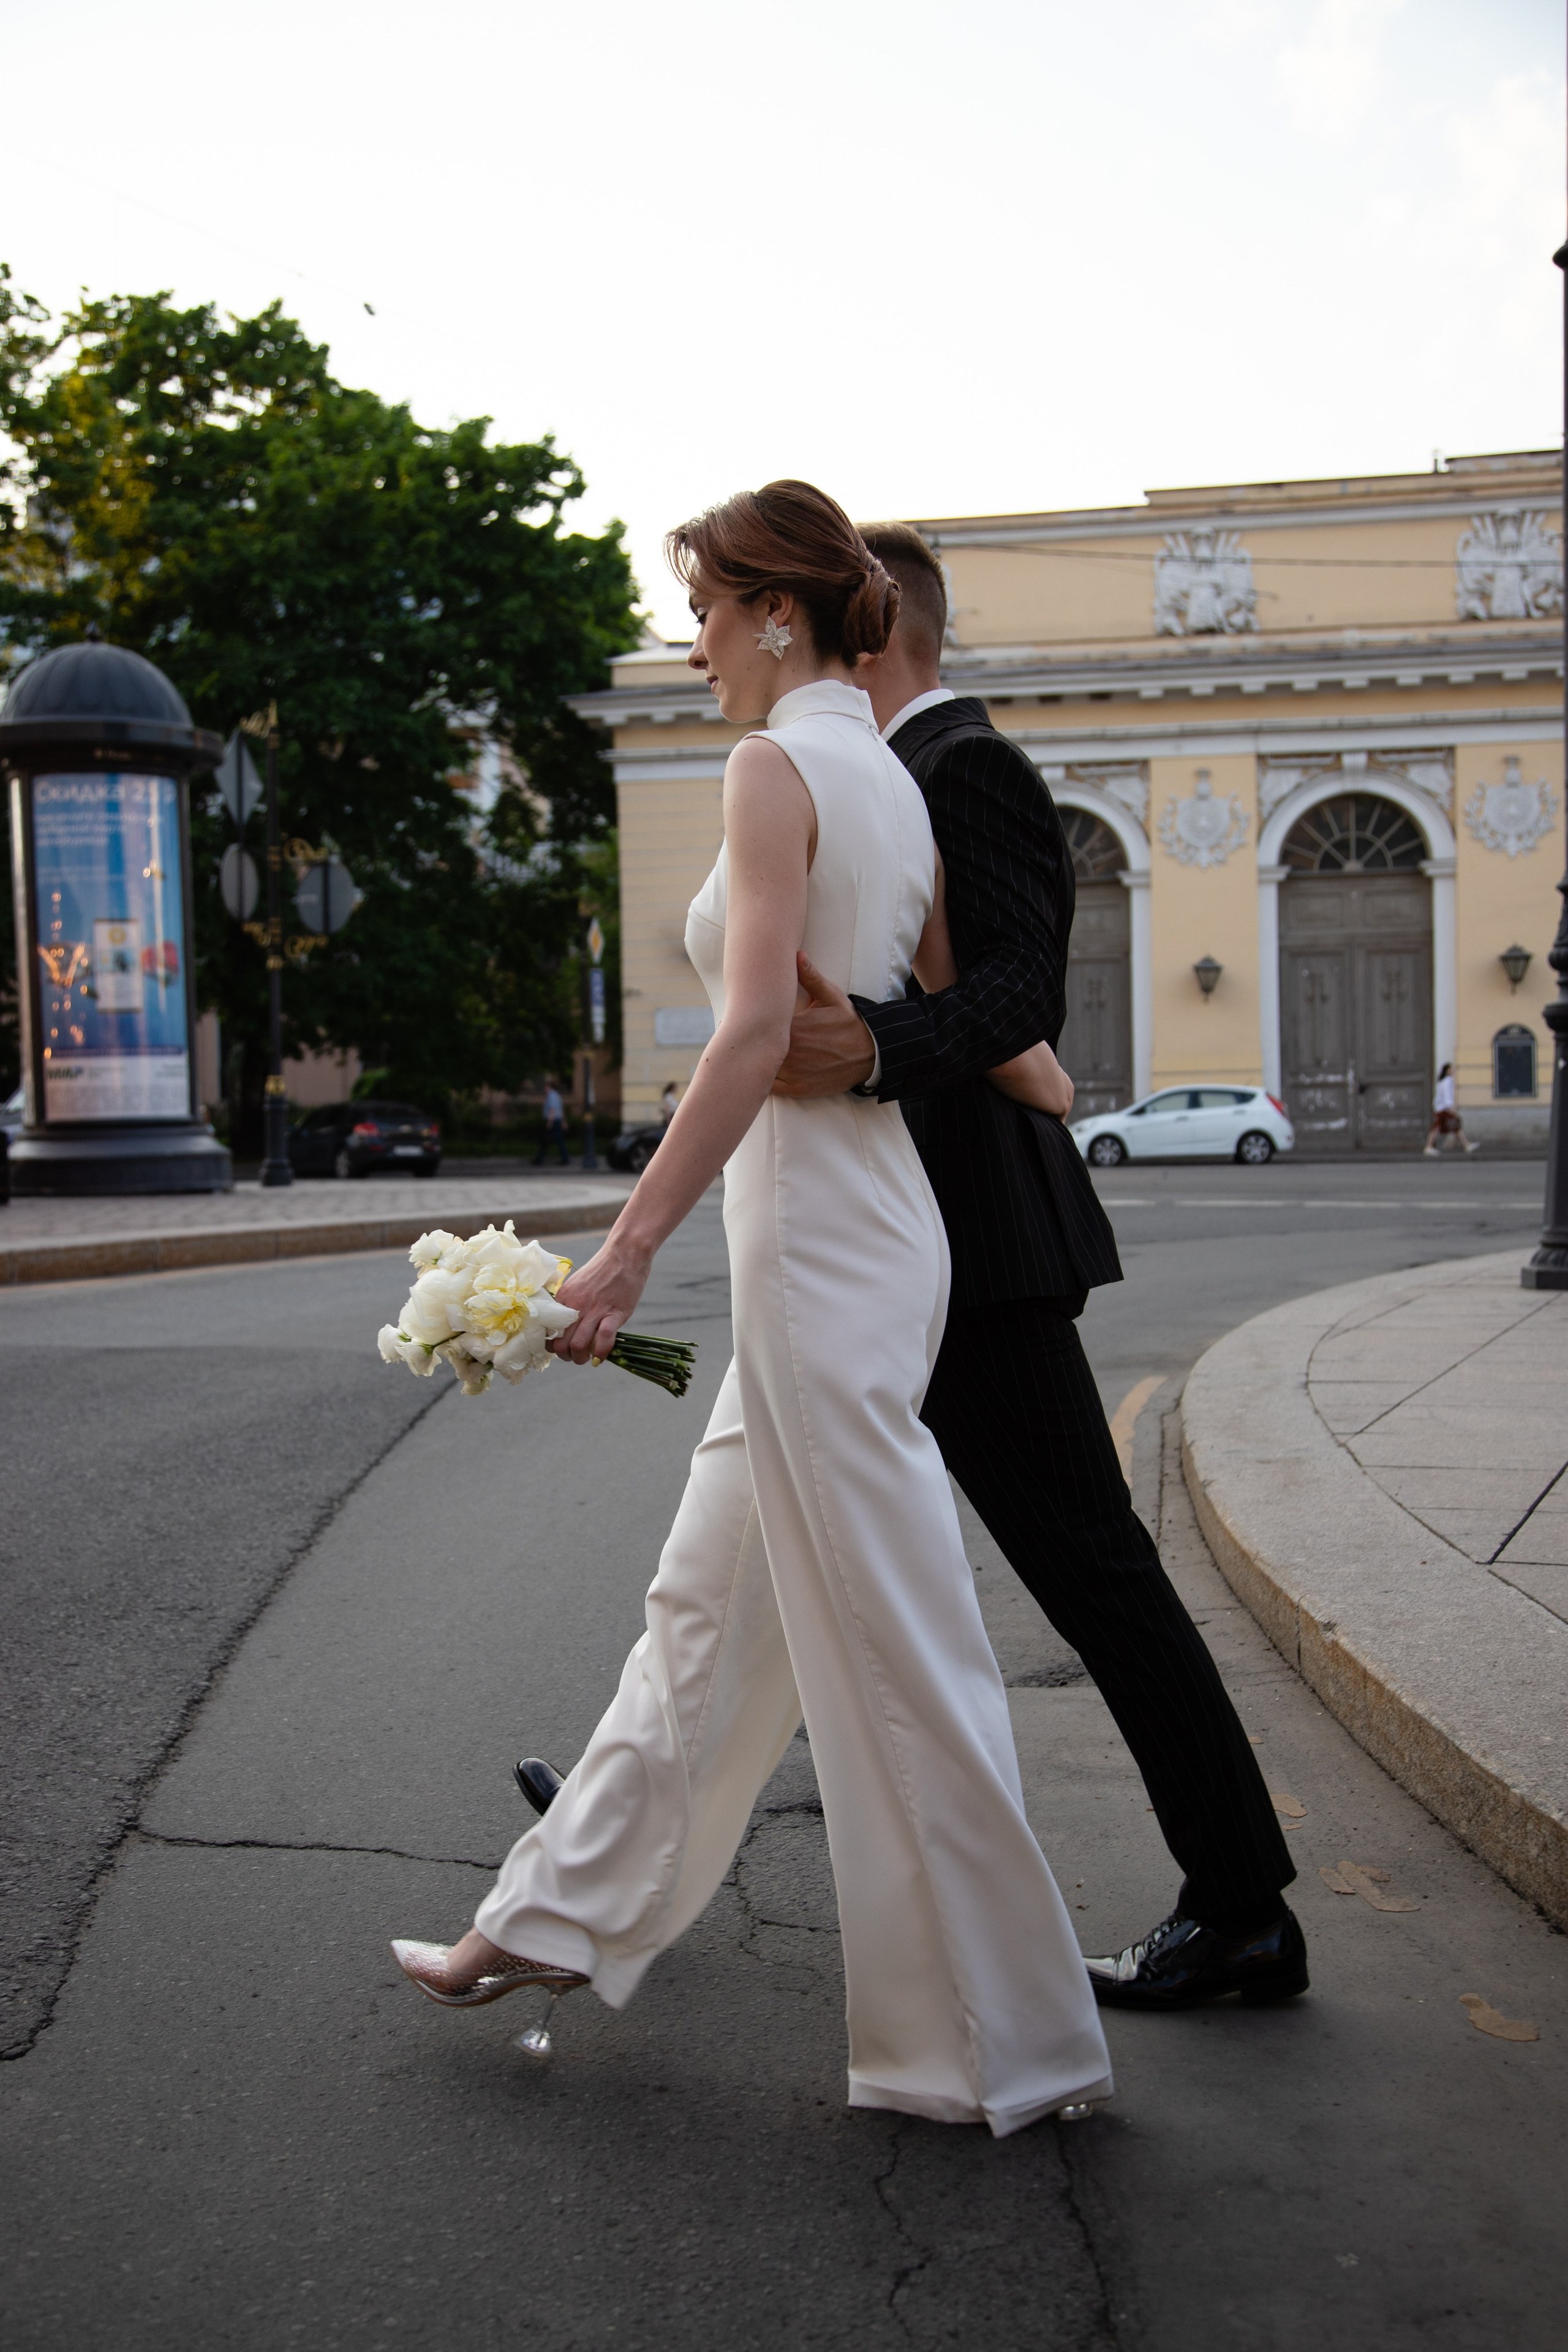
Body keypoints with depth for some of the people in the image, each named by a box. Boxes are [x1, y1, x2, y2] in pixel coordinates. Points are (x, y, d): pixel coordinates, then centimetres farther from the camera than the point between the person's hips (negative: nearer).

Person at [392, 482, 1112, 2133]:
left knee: (890, 1649, -1)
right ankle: (561, 1915, 33)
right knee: (712, 1600, 18)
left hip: (817, 1236, -10)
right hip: (868, 1219, 10)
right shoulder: (894, 785, 14)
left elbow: (755, 1034, -21)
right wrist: (1052, 1087, 30)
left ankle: (1002, 2039, 11)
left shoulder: (780, 765, -12)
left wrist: (629, 1245, -21)